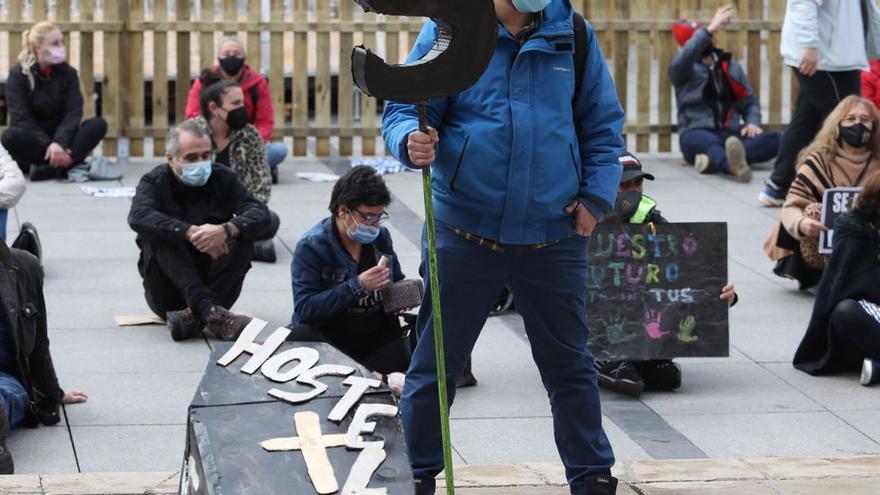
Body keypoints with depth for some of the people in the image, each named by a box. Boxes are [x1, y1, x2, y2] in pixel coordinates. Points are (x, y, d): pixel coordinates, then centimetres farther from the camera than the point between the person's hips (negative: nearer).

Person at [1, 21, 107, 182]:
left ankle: (49, 167, -36)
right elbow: (21, 118, -17)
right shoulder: (18, 74, -9)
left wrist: (59, 143, -31)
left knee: (98, 125, -23)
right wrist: (49, 145, -31)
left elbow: (73, 113, -11)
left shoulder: (68, 73, 0)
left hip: (60, 136, 3)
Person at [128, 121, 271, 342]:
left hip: (214, 285, 2)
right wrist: (190, 233, -37)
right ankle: (207, 310, -42)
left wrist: (226, 230, -33)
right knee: (159, 235, -25)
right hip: (169, 293, -2)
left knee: (243, 234, -20)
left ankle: (194, 316, -34)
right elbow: (138, 217, -25)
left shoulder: (223, 179, 4)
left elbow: (261, 214, -12)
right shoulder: (155, 181, -2)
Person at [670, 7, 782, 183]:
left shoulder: (730, 65, 18)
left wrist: (753, 123, -2)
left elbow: (750, 101, 21)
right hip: (698, 134, -4)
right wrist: (710, 29, -29)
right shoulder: (682, 69, 5)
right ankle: (733, 166, -76)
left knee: (776, 140, -25)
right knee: (710, 142, -41)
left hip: (731, 135, 4)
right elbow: (685, 57, -21)